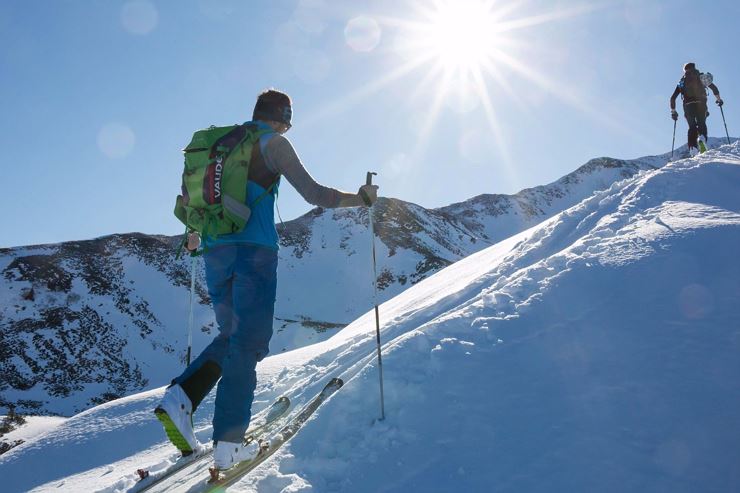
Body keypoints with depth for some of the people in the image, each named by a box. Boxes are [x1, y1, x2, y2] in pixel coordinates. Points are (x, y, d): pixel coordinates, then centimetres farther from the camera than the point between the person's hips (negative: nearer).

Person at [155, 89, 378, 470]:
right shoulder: (274, 143, 1)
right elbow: (314, 194, -6)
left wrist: (194, 234, 43)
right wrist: (361, 198, 7)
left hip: (215, 251, 6)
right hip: (254, 251, -6)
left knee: (230, 336, 17)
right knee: (248, 342, -3)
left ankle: (180, 396, -3)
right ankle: (228, 442, -6)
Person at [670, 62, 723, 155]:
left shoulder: (681, 82, 19)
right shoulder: (701, 77, 17)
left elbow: (673, 98, 14)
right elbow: (714, 88, 10)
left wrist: (673, 111, 20)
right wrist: (718, 99, 23)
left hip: (688, 105, 1)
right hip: (700, 104, -1)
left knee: (692, 127, 8)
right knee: (701, 124, 10)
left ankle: (692, 148, -11)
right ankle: (702, 138, -24)